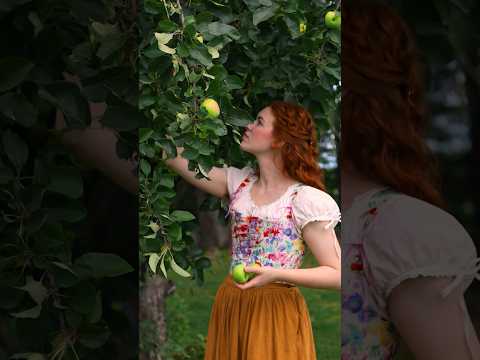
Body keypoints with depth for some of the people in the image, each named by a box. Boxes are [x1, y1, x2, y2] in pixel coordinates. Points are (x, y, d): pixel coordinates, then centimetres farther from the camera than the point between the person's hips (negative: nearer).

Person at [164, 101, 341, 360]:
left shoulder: (305, 199, -12)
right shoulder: (239, 182, 6)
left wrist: (276, 275, -24)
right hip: (229, 306, 6)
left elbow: (337, 274, -14)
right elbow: (175, 158, 6)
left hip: (277, 311, -5)